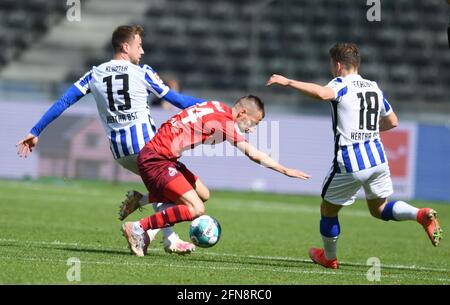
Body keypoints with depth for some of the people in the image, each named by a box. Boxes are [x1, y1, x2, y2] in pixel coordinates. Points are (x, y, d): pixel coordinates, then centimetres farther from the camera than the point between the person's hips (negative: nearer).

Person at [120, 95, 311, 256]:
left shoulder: (219, 109, 9)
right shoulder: (224, 121, -17)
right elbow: (253, 155, -20)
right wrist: (285, 171, -13)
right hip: (155, 160, -10)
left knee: (202, 195, 17)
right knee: (196, 209, -18)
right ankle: (138, 228, -13)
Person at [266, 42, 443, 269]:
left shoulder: (342, 85, -8)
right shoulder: (374, 87, 13)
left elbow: (322, 93, -32)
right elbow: (392, 122, 21)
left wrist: (288, 82, -25)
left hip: (350, 163, -6)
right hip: (377, 157, 6)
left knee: (328, 209, 16)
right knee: (379, 208, 20)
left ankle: (329, 258, 31)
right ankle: (421, 215, -5)